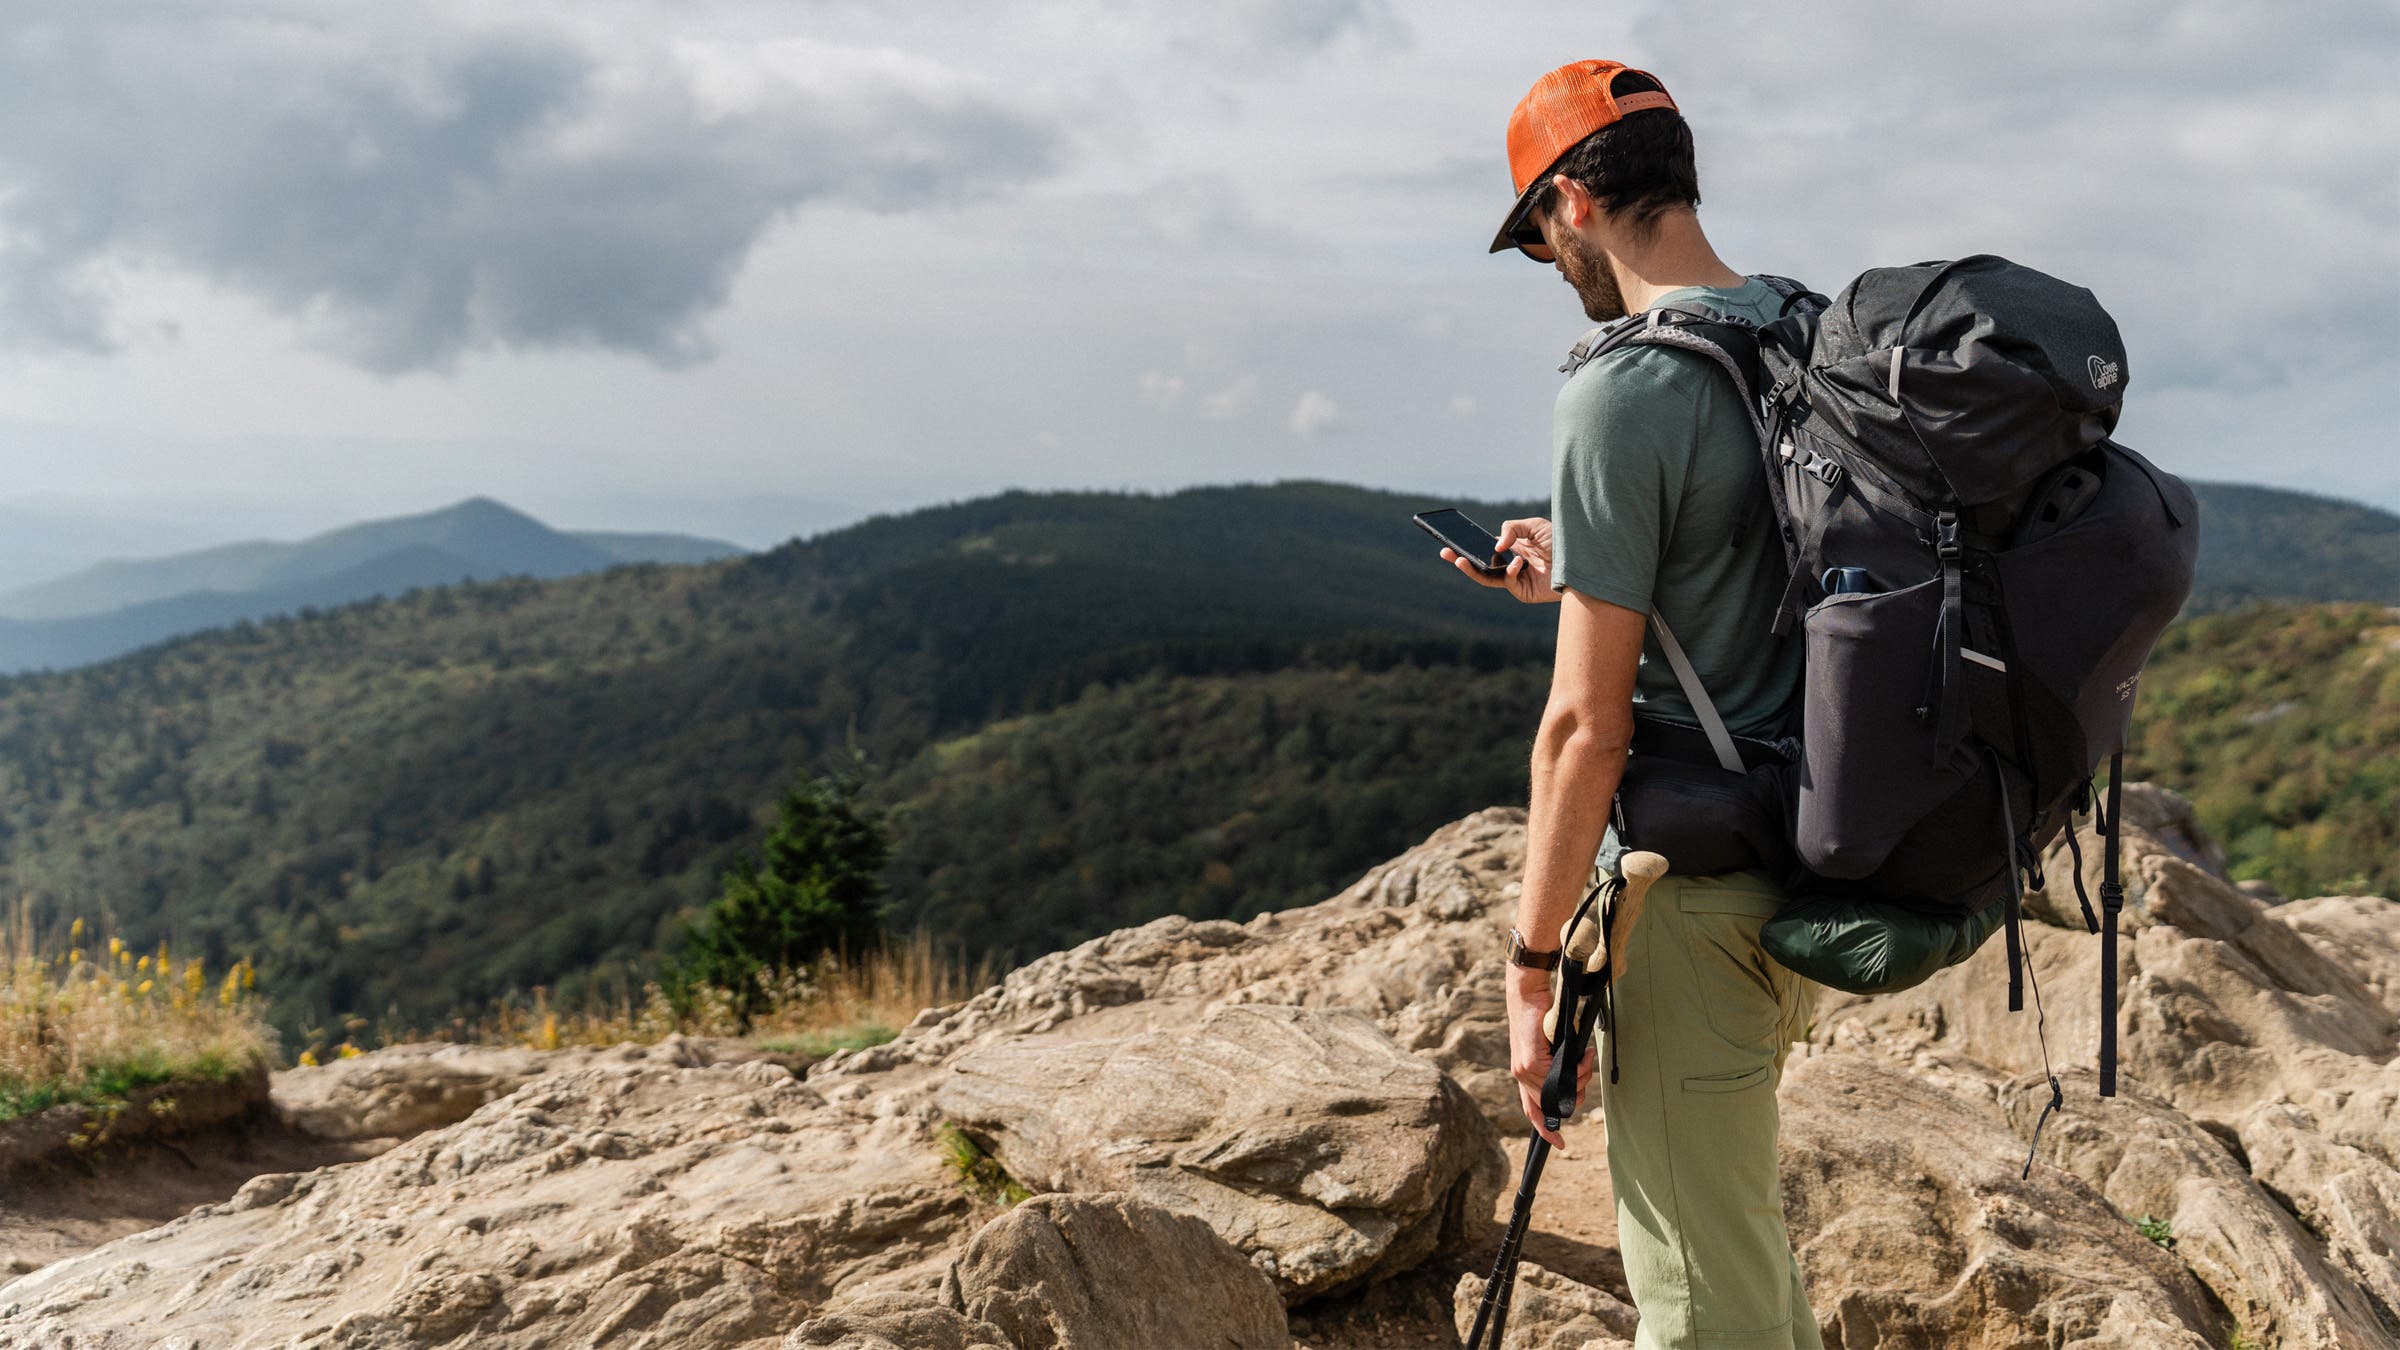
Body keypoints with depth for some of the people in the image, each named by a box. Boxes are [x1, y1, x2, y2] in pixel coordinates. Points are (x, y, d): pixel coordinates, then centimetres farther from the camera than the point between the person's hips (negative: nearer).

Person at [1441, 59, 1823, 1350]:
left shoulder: (1624, 393, -18)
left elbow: (1586, 726, -19)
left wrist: (1532, 964, -12)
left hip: (1692, 888, -9)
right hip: (1809, 856, 9)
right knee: (1743, 1219, 27)